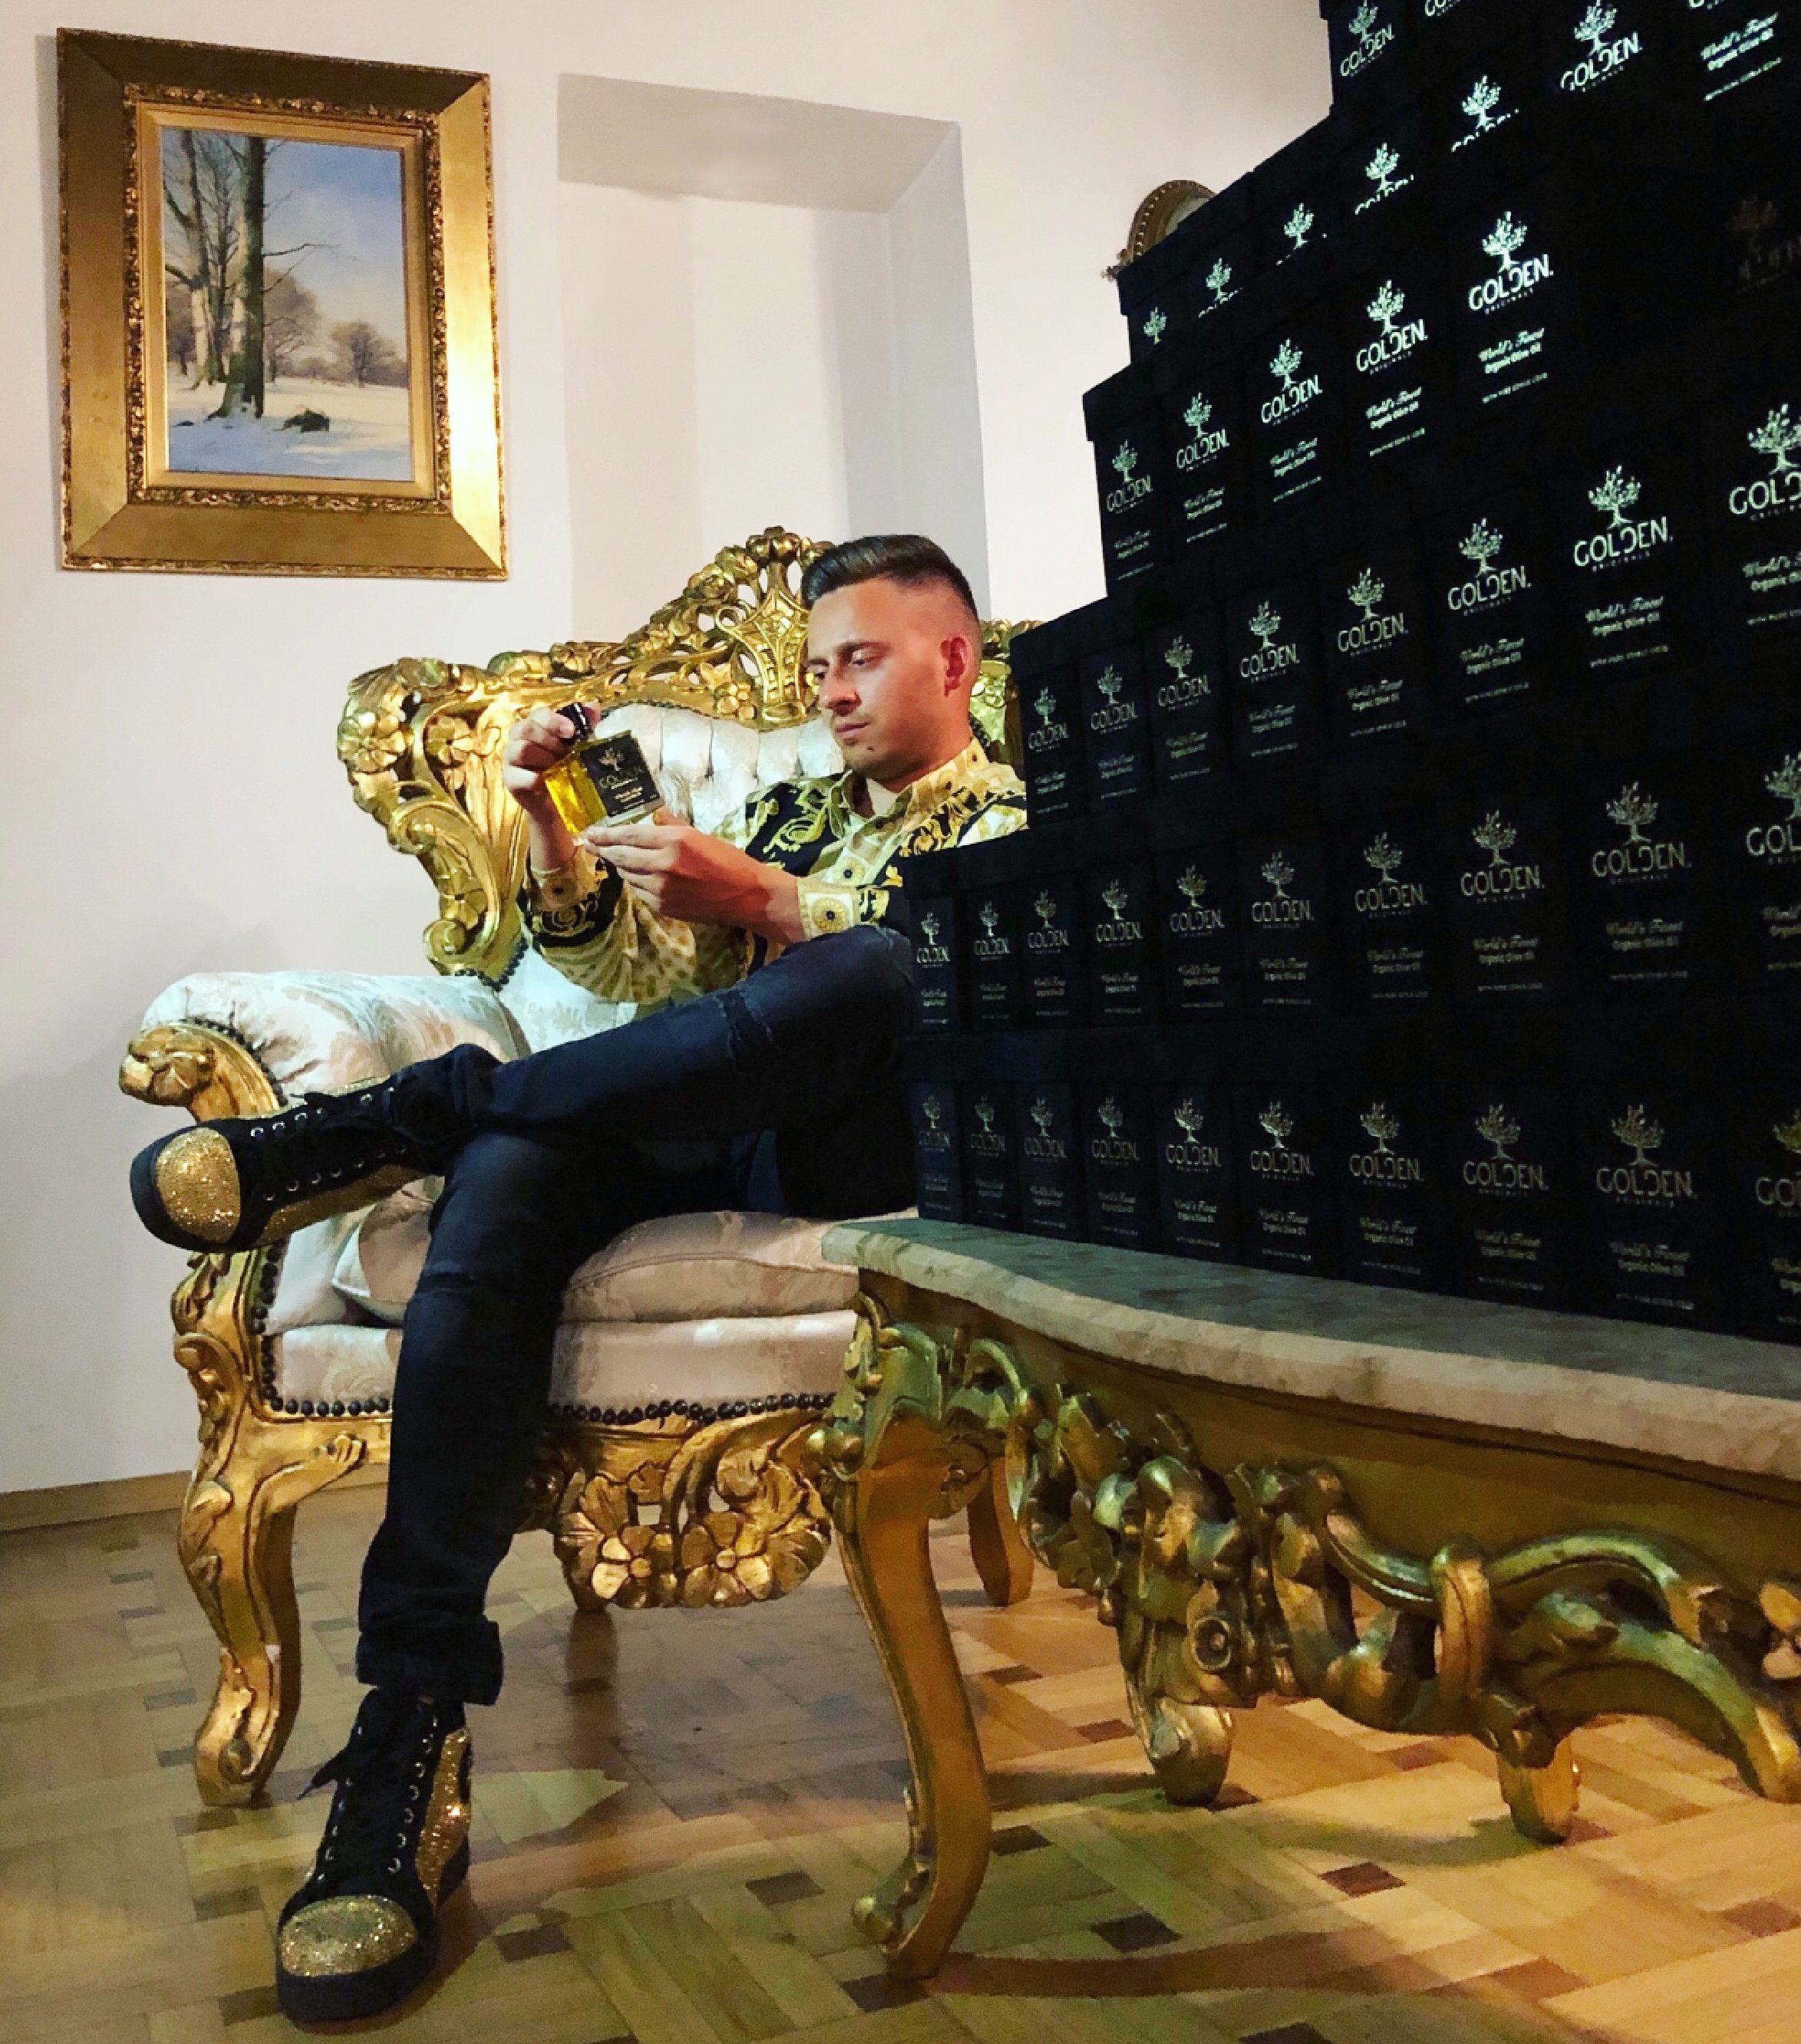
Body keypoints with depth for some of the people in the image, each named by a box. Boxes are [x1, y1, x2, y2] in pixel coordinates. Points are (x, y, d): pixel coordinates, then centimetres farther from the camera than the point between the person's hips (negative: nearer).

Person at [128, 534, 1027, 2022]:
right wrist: (553, 825, 7)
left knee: (874, 972, -37)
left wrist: (765, 905, -12)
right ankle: (414, 1730, -31)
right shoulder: (787, 809, 32)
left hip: (861, 1147, -4)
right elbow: (647, 975, 21)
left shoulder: (1019, 817, 17)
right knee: (503, 1184, -30)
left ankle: (401, 1116, -26)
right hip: (700, 1129, 4)